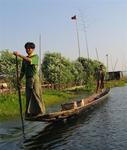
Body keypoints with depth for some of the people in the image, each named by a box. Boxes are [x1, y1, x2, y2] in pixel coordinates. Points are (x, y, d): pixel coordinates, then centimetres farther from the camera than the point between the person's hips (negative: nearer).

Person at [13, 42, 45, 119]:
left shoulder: (36, 56, 0)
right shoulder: (25, 58, 17)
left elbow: (30, 61, -23)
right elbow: (23, 71, 19)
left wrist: (19, 55, -26)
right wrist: (19, 80, 12)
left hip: (34, 78, -6)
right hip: (28, 79, 6)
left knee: (36, 95, -5)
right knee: (28, 96, 5)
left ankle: (40, 111, 4)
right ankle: (30, 113, 11)